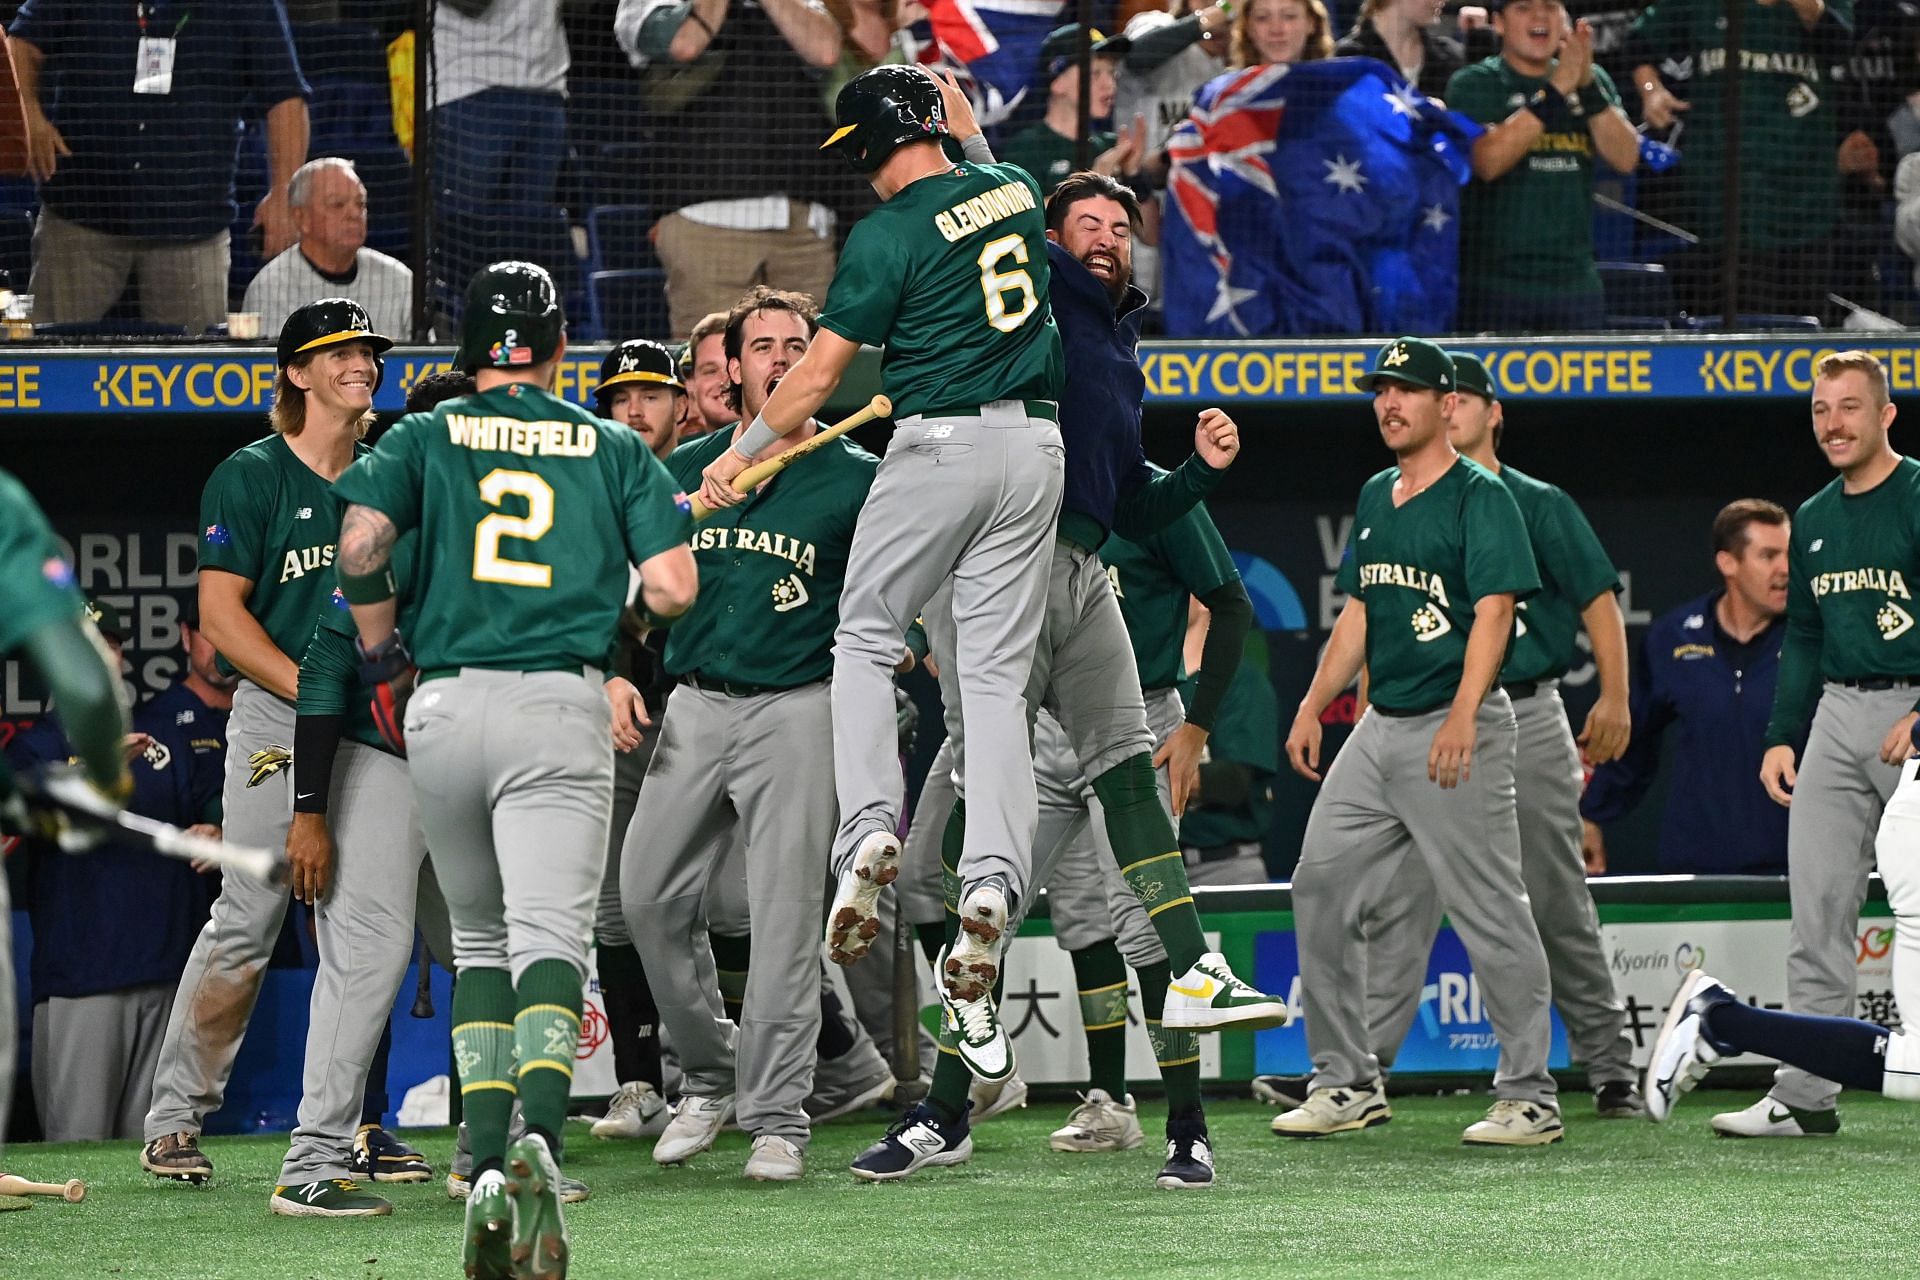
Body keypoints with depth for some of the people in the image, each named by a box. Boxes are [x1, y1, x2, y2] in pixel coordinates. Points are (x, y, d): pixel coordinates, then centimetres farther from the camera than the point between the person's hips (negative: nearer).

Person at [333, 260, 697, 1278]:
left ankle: (485, 1165, 6)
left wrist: (381, 659, 8)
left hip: (445, 707, 1)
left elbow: (360, 542, -7)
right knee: (549, 937, -10)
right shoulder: (615, 449, 11)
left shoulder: (425, 437, 10)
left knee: (478, 939, 17)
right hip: (562, 707, -1)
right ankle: (537, 1139, -36)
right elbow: (673, 589, 3)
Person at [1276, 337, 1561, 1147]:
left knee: (1489, 913, -7)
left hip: (1458, 729, -8)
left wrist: (1463, 715, -29)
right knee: (1321, 888, 6)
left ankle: (1529, 1098, -1)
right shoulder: (1376, 498, 17)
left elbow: (1493, 610, -18)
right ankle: (1347, 1085, 14)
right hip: (1379, 726, 9)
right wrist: (1313, 706, 16)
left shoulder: (1480, 497, -8)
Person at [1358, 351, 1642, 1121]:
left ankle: (1611, 1070, 13)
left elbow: (1598, 600, 1)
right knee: (1399, 904, -7)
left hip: (1527, 719, -2)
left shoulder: (1538, 506, 3)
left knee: (1558, 907, 3)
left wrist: (1614, 699, -8)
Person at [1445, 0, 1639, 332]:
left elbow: (1624, 158, -2)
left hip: (1575, 283, 4)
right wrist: (1557, 89, -20)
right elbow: (1488, 162, -17)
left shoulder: (1593, 81, 13)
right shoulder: (1473, 84, 1)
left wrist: (1588, 87, -15)